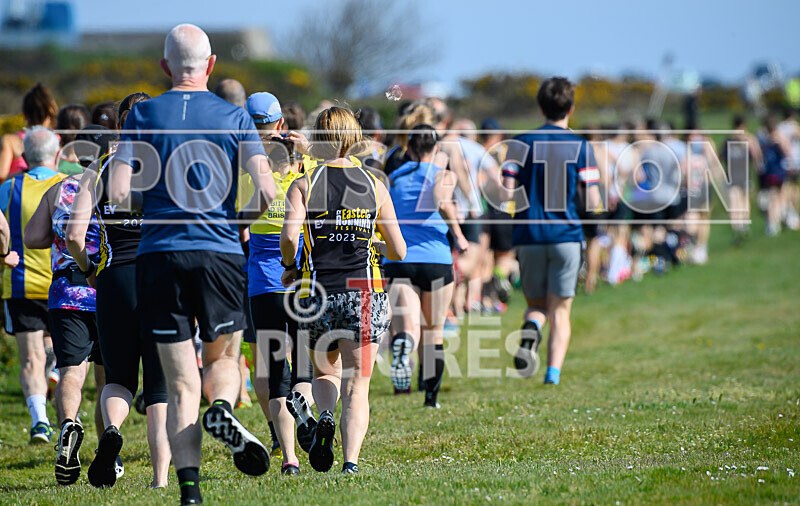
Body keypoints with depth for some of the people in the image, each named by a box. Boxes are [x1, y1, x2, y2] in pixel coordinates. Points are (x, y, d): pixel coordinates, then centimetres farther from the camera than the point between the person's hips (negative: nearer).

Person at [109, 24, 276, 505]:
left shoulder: (142, 115, 3)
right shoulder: (235, 117, 4)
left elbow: (118, 193, -4)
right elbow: (266, 191, -5)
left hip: (159, 255, 0)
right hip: (220, 254, 0)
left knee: (181, 384, 3)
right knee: (224, 358, 19)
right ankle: (222, 411, -15)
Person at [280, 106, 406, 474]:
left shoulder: (303, 184, 0)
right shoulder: (374, 186, 5)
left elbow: (290, 235, -14)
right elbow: (398, 251, 7)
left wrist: (289, 267, 5)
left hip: (317, 295, 0)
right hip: (365, 294, 0)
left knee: (325, 373, 22)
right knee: (357, 385, 3)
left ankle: (325, 415, -9)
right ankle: (351, 461, -14)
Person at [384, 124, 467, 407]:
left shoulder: (392, 178, 11)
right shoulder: (442, 175, 2)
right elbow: (442, 204, -19)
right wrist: (459, 236, -8)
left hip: (398, 261, 1)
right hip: (435, 260, -1)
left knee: (408, 325, -12)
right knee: (434, 330, 16)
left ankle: (401, 344, -49)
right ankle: (431, 395, 21)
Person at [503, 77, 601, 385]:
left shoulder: (522, 143, 1)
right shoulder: (580, 147, -2)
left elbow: (507, 192, -6)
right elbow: (593, 202, -4)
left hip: (528, 236, 1)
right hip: (565, 236, -1)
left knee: (536, 305, 16)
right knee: (560, 311, 6)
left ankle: (531, 329, -19)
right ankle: (554, 375, -8)